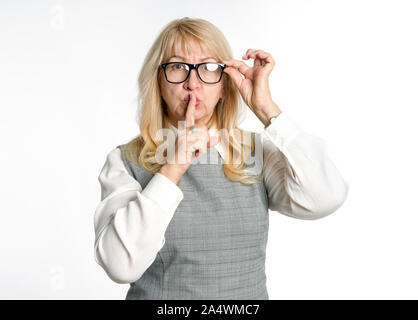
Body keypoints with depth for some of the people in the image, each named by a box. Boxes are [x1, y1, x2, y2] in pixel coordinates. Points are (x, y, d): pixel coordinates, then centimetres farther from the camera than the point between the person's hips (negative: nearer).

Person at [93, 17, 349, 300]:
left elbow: (326, 199, -15)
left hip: (249, 292, 2)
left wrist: (266, 107, -13)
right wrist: (172, 169, -19)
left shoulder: (256, 152, 0)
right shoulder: (126, 162, -5)